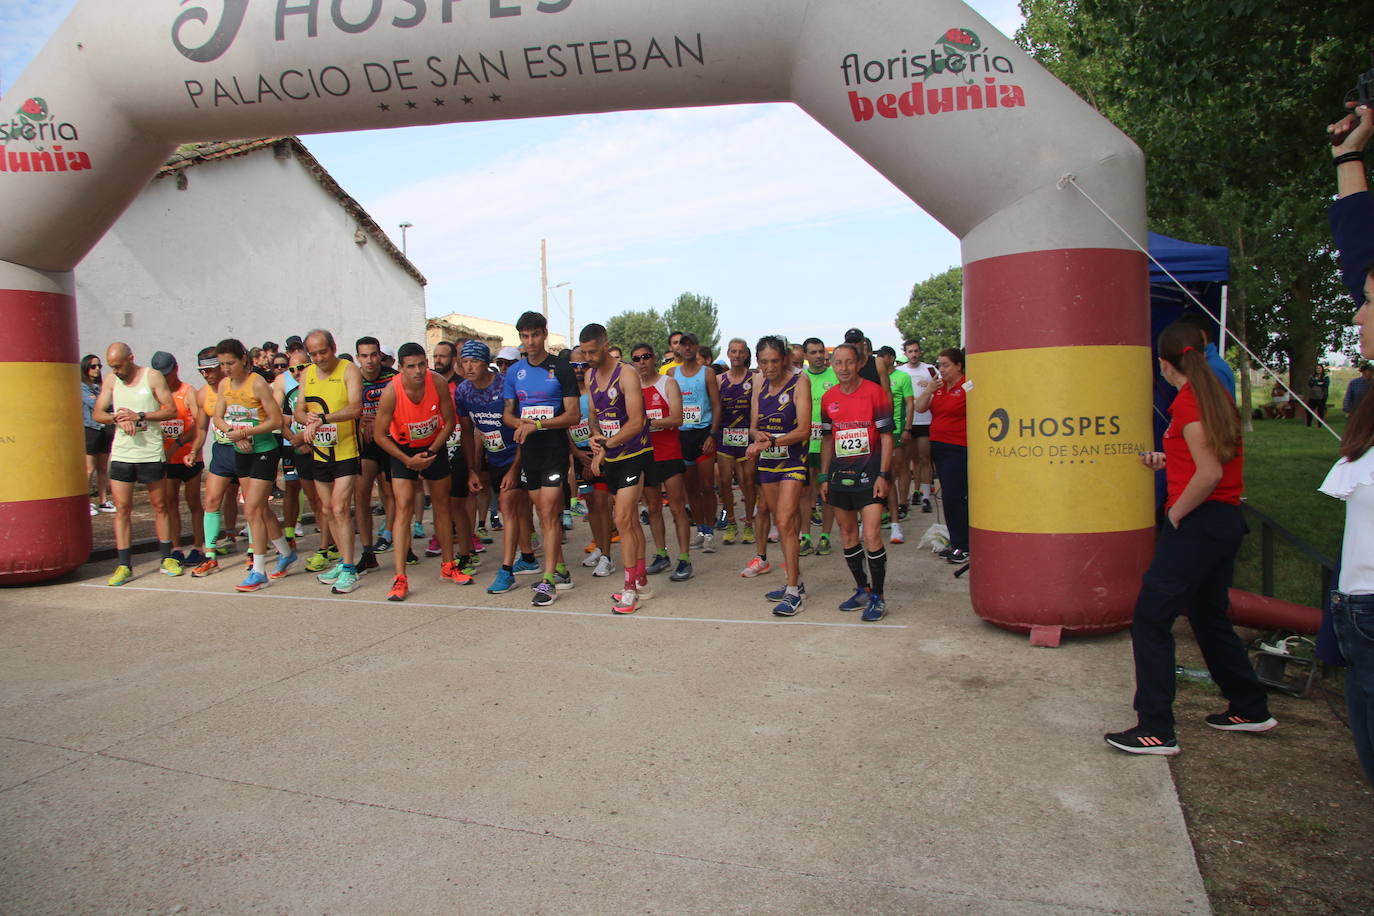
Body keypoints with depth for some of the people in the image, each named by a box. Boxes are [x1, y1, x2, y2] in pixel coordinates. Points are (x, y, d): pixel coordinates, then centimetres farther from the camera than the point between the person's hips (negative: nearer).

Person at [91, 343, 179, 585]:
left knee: (160, 506, 7)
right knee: (122, 508, 0)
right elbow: (97, 413, 5)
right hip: (121, 453, 3)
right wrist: (118, 418, -14)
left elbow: (171, 410, -6)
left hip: (151, 453, -2)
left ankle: (167, 559, 18)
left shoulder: (152, 376, -3)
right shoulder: (110, 380, 6)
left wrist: (139, 415, -16)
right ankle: (124, 565, 5)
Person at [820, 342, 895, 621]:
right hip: (840, 475, 5)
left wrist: (882, 475, -11)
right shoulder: (828, 398, 9)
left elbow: (886, 436, -5)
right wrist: (824, 477, 12)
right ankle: (862, 590, 24)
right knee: (847, 534, 10)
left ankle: (878, 597, 1)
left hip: (869, 474, -5)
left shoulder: (875, 392, -5)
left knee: (871, 536, -11)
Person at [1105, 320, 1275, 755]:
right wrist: (1167, 461, 25)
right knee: (1209, 617, 22)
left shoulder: (1188, 401, -15)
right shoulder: (1219, 396, 11)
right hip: (1227, 521, 10)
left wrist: (1175, 512, -12)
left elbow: (1209, 474, -23)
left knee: (1150, 618, -6)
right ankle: (1250, 708, 35)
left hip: (1198, 522, -10)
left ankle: (1156, 730, -4)